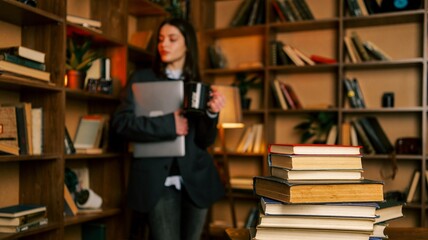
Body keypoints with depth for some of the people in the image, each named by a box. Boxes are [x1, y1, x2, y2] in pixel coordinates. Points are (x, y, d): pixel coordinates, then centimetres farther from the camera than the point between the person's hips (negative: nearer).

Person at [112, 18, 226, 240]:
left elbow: (205, 140, 5)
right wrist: (168, 125, -16)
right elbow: (121, 122, -8)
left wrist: (212, 113, -15)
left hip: (196, 178, 3)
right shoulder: (142, 79, 3)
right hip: (159, 179, -3)